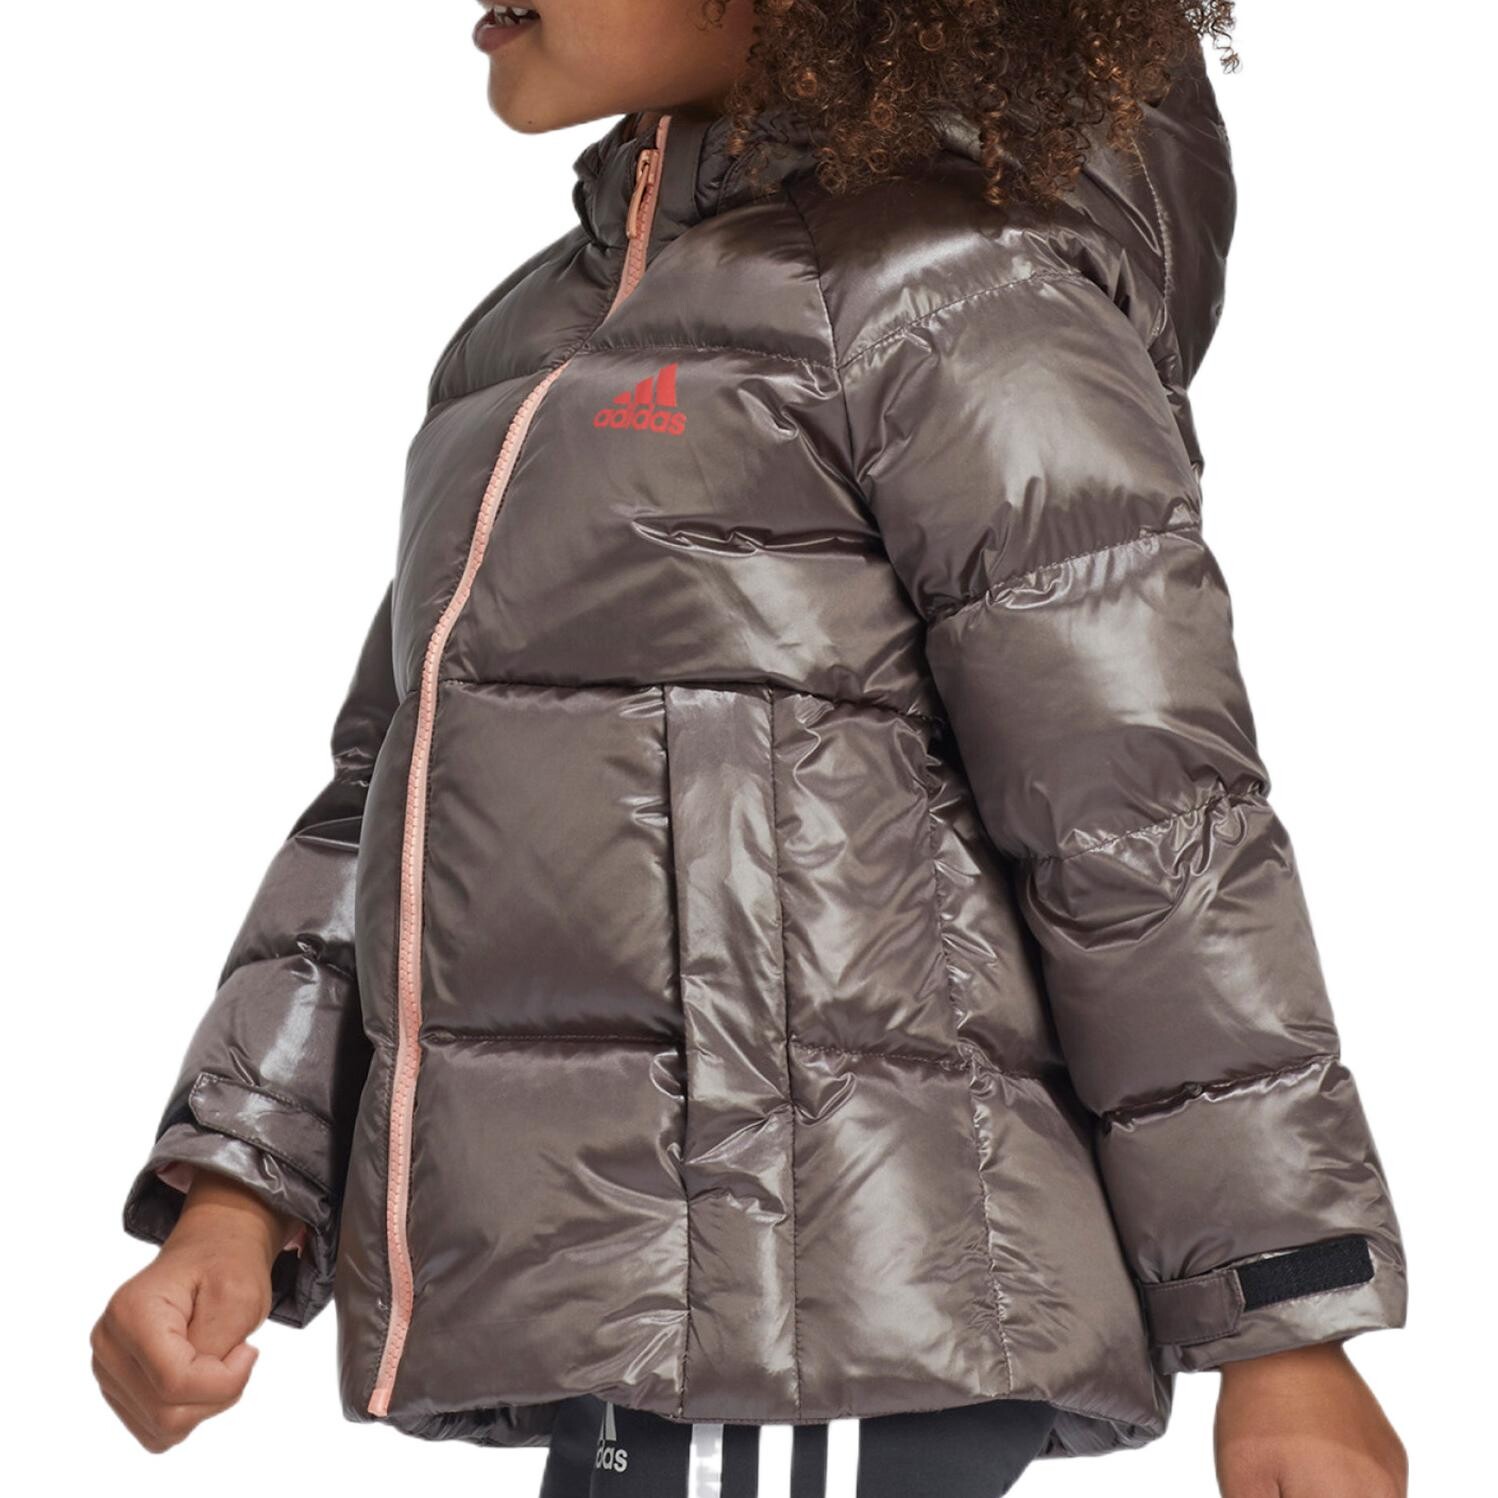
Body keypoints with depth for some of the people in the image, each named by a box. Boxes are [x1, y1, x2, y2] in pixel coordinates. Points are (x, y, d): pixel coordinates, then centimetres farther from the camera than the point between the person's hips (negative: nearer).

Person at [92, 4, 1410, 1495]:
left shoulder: (953, 289, -6)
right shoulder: (549, 330, 19)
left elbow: (1150, 827, -10)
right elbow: (388, 800, 16)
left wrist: (1287, 1331, -10)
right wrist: (232, 1200, 5)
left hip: (819, 1317, -8)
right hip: (636, 1314, 8)